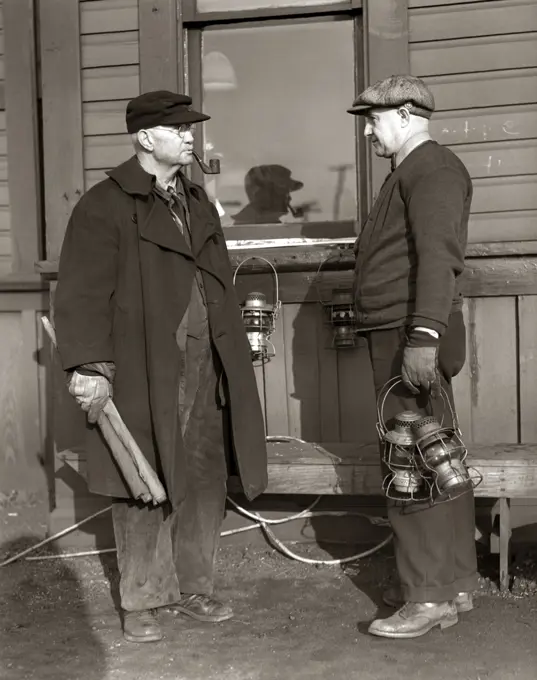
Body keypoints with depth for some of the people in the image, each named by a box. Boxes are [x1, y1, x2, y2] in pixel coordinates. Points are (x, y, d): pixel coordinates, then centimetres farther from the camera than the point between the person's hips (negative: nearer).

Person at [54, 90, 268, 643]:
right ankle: (141, 602, 17)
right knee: (144, 489, 3)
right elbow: (82, 294, -13)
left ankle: (191, 588, 27)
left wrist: (228, 357, 17)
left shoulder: (196, 201, 16)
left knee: (205, 484, 11)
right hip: (141, 374, -7)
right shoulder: (105, 206, -8)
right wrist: (90, 365, -20)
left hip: (202, 370, 7)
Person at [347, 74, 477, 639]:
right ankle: (455, 583, 21)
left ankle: (430, 596, -1)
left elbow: (438, 255, -21)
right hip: (395, 337, 10)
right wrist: (412, 336, 17)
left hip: (412, 340, -10)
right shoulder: (406, 173, 23)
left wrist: (423, 335, -29)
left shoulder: (433, 169, -9)